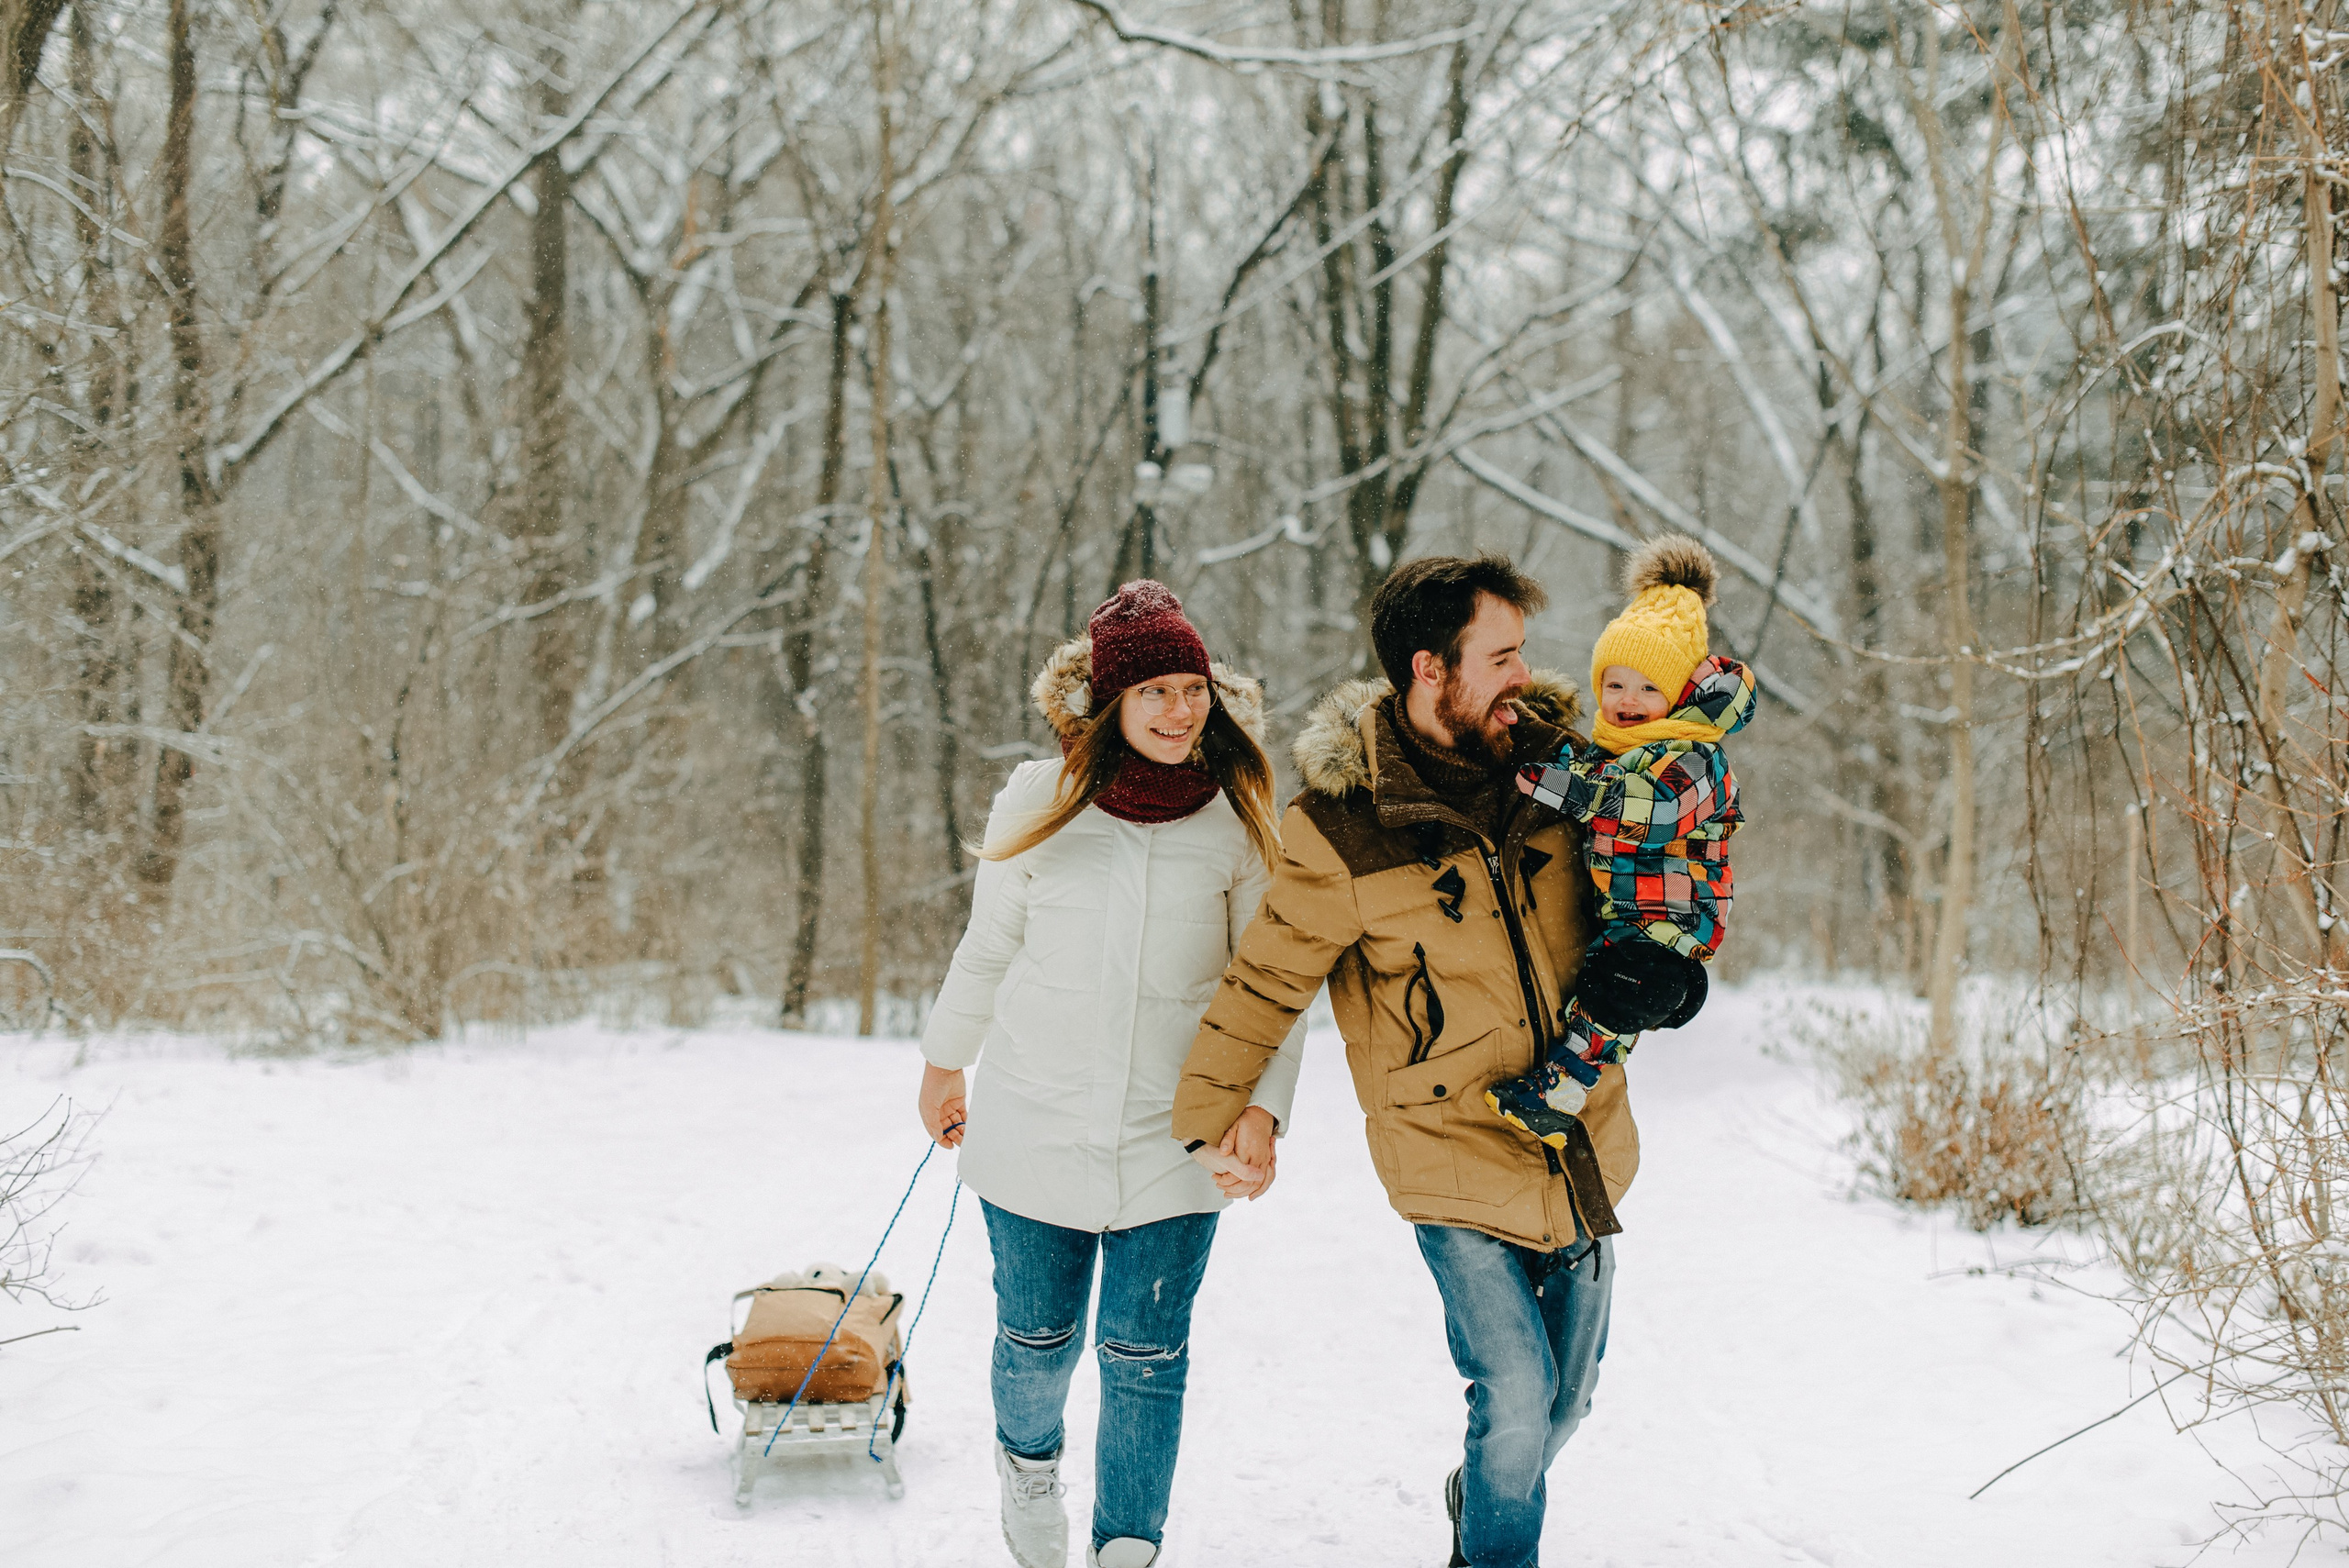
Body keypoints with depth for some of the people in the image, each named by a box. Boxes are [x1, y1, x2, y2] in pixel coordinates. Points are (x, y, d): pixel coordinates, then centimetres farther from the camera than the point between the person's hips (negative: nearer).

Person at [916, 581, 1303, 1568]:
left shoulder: (1240, 821, -3)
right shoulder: (1038, 805, -3)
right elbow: (988, 950, 10)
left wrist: (1260, 1104, -13)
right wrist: (945, 1063, 19)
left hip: (1172, 1142, 0)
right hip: (1034, 1121, 1)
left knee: (1146, 1355, 1)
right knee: (1038, 1335, 14)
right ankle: (1028, 1461, 46)